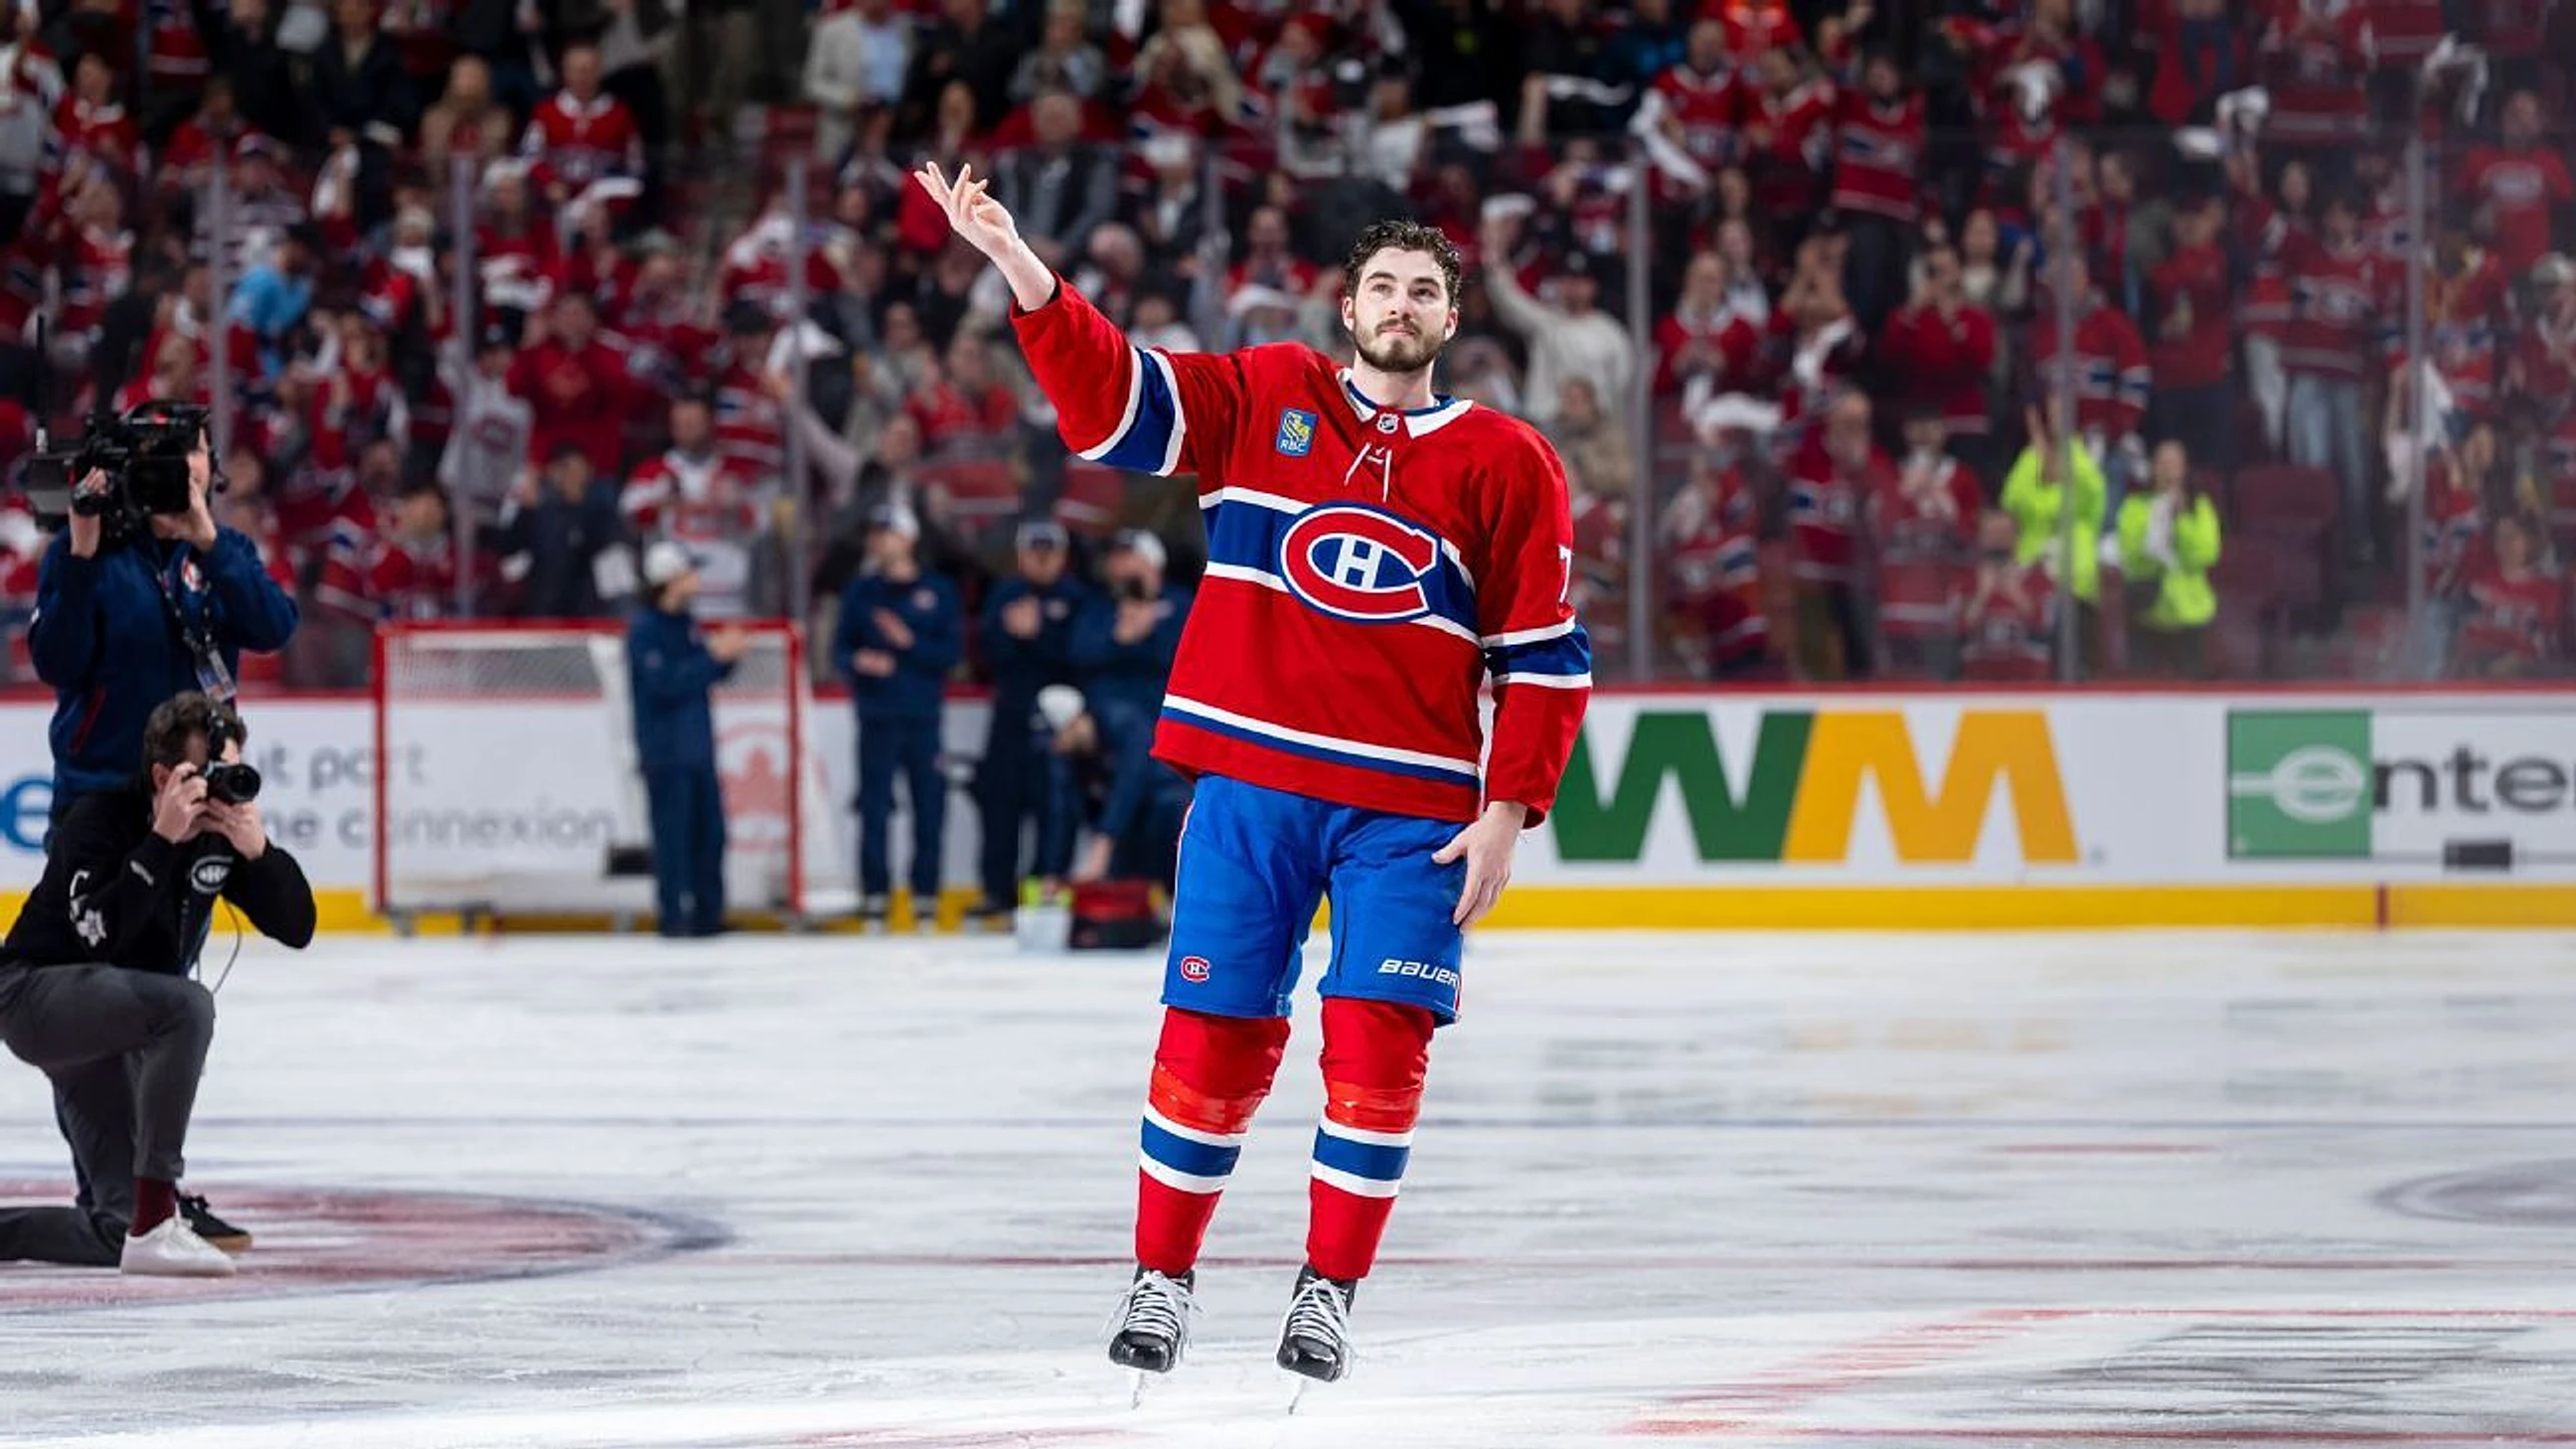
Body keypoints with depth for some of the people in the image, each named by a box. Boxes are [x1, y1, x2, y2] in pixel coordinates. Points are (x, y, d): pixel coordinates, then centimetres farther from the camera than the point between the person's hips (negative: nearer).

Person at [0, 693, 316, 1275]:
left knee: (122, 1235, -1)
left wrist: (256, 849, -21)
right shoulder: (101, 819, -19)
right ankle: (156, 1222, -33)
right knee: (187, 1005, -36)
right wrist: (162, 839, -34)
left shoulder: (221, 829, 0)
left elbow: (297, 927, -4)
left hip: (117, 1021, 7)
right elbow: (100, 931, -32)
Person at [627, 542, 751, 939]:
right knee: (673, 834, -6)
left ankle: (707, 914, 13)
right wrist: (713, 656, -21)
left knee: (709, 834, 8)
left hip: (698, 748, 8)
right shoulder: (646, 629, -12)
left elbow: (706, 674, 19)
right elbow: (665, 682, -22)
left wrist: (728, 655, -1)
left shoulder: (685, 623, 14)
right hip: (665, 753, -8)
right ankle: (672, 914, -2)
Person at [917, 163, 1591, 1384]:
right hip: (1251, 781, 0)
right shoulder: (1262, 400, 5)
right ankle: (1160, 1276, 15)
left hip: (1410, 807, 0)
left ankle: (1330, 1290, 8)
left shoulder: (1506, 465, 4)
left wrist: (1509, 808, -3)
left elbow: (1545, 654, 5)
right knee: (1213, 1032, 0)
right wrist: (1021, 270, -20)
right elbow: (1109, 397, -6)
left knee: (1377, 1042, -7)